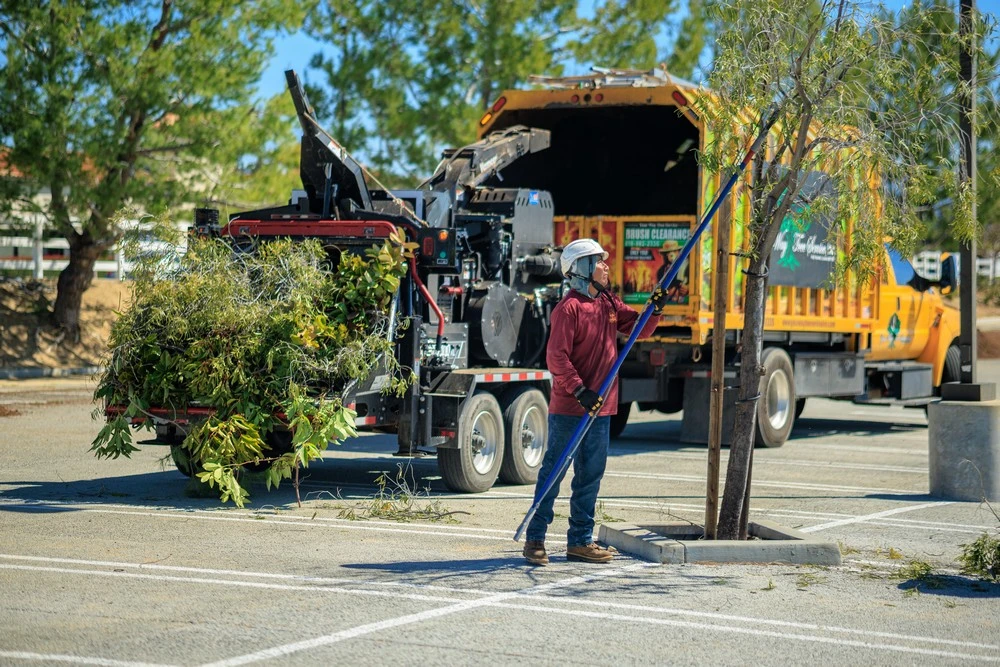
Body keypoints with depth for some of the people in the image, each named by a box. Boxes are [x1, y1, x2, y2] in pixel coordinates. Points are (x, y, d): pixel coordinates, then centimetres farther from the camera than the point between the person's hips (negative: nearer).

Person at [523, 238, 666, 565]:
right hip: (568, 407, -8)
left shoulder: (609, 303, 12)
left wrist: (655, 310, -1)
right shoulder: (569, 308, -13)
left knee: (591, 475, 11)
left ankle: (580, 540, 19)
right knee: (554, 471, -2)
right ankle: (534, 539, 5)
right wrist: (580, 391, -23)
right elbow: (556, 357, -18)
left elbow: (639, 329, 18)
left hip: (601, 407, 8)